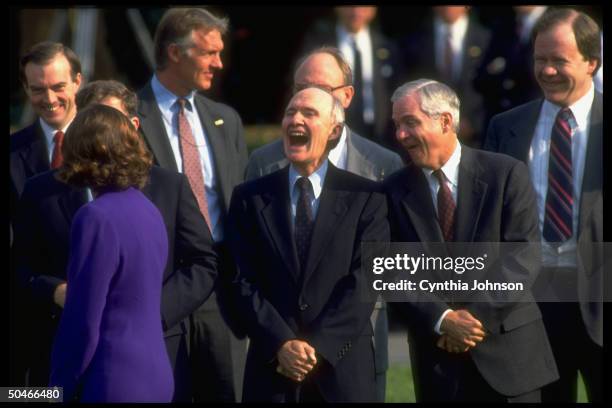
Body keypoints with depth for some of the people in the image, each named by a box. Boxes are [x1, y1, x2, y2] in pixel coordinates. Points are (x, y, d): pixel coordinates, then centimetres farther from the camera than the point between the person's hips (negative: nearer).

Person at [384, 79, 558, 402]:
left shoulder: (506, 174, -2)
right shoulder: (396, 191, 4)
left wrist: (478, 316, -13)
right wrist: (442, 320, -14)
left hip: (507, 346, -1)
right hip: (437, 355, 1)